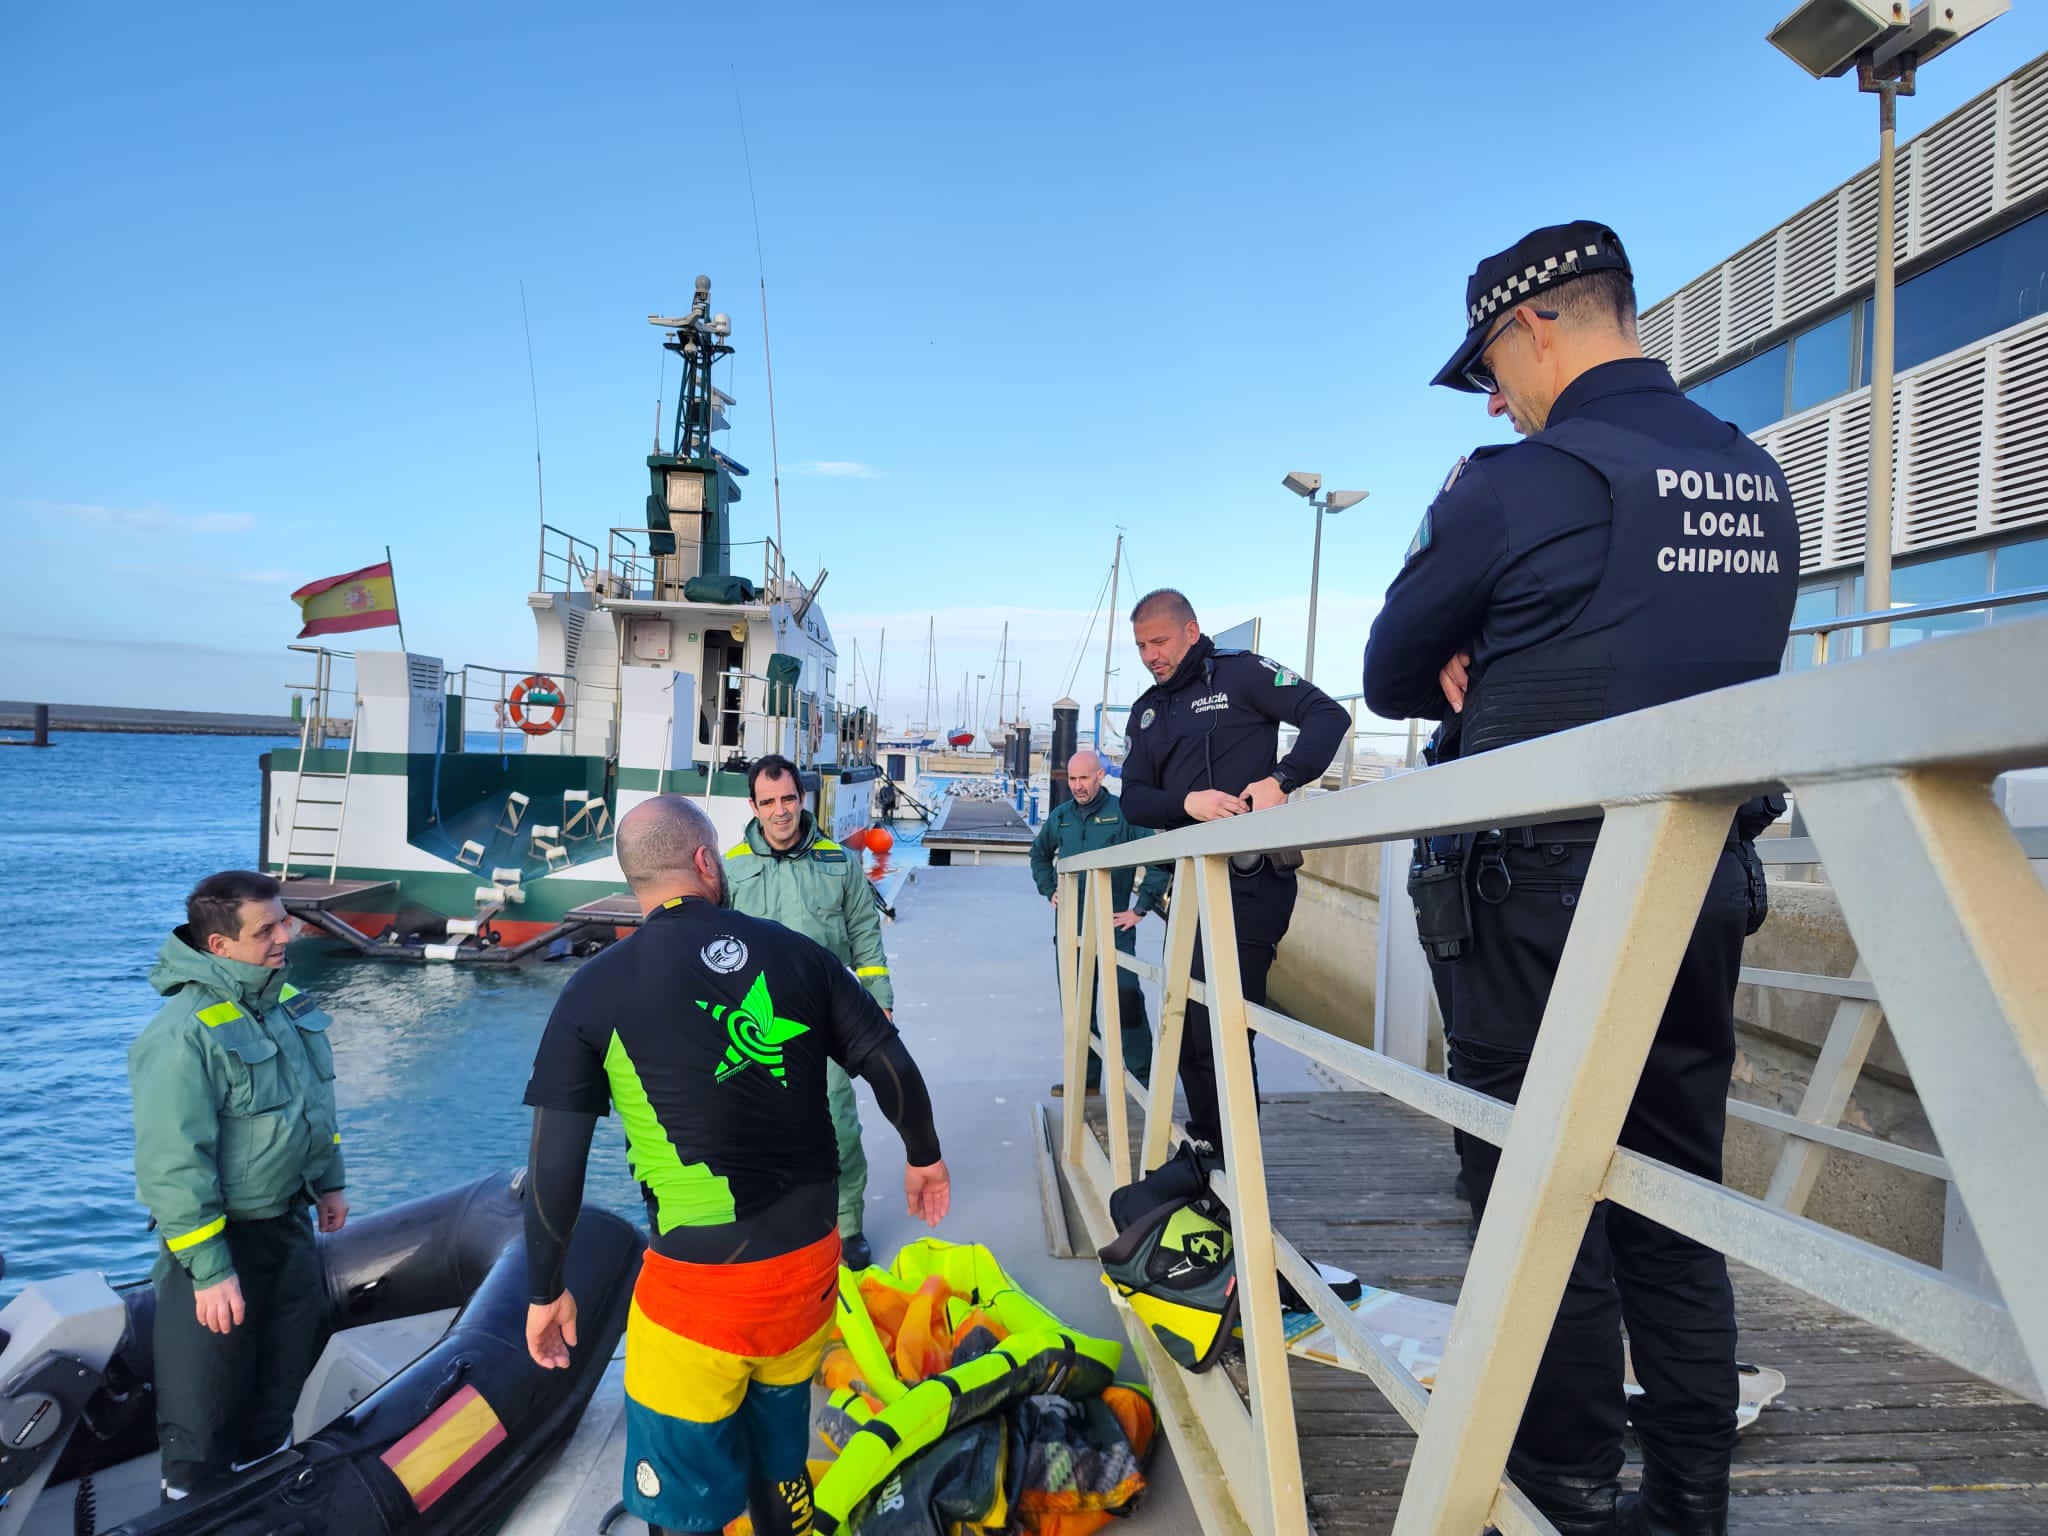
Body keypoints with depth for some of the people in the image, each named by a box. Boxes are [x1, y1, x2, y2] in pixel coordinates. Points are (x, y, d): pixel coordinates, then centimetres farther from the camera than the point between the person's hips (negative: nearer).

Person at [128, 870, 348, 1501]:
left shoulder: (287, 1001, 1)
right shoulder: (184, 1034, -25)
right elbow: (172, 1164, -24)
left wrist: (329, 1182, 18)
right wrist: (209, 1270, -22)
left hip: (289, 1223, 8)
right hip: (220, 1236, -8)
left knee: (290, 1360, 22)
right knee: (207, 1404, 3)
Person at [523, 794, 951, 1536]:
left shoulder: (595, 990, -7)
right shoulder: (796, 953, -1)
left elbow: (556, 1162, -5)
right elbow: (892, 1067, 2)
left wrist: (546, 1290, 8)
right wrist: (924, 1155, 19)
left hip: (698, 1282, -3)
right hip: (809, 1262, 4)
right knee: (777, 1458, 26)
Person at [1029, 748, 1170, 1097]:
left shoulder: (1122, 812, -8)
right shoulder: (1060, 817, 9)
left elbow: (1160, 858, -10)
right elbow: (1039, 854, 29)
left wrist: (1141, 908, -9)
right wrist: (1049, 891, 16)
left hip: (1113, 926, -5)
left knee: (1125, 1000, -6)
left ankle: (1143, 1079, 2)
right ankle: (1086, 1077, 22)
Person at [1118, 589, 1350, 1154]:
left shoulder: (1240, 673, -1)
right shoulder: (1147, 711, 18)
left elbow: (1329, 715, -9)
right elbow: (1134, 800, 8)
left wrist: (1282, 779, -22)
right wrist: (1187, 802, -12)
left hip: (1251, 876, -8)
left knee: (1219, 1024, -11)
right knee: (1188, 1022, 14)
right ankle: (1205, 1145, 29)